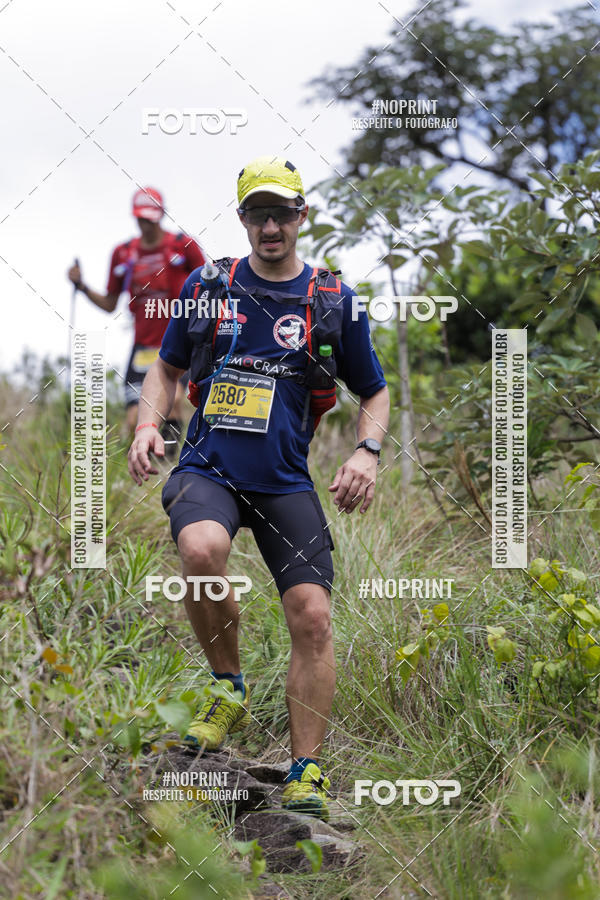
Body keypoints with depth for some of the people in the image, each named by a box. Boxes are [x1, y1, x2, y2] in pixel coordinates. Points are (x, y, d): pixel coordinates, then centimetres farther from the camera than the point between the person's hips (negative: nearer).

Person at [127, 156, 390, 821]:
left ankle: (306, 775, -1)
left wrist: (367, 452, -6)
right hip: (207, 468, -1)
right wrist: (148, 424, -2)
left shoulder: (333, 300, 5)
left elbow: (374, 392, 14)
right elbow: (167, 368, 18)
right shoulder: (207, 286, 7)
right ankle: (228, 689, -9)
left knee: (312, 618, -12)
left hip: (286, 483, 1)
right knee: (201, 550, -34)